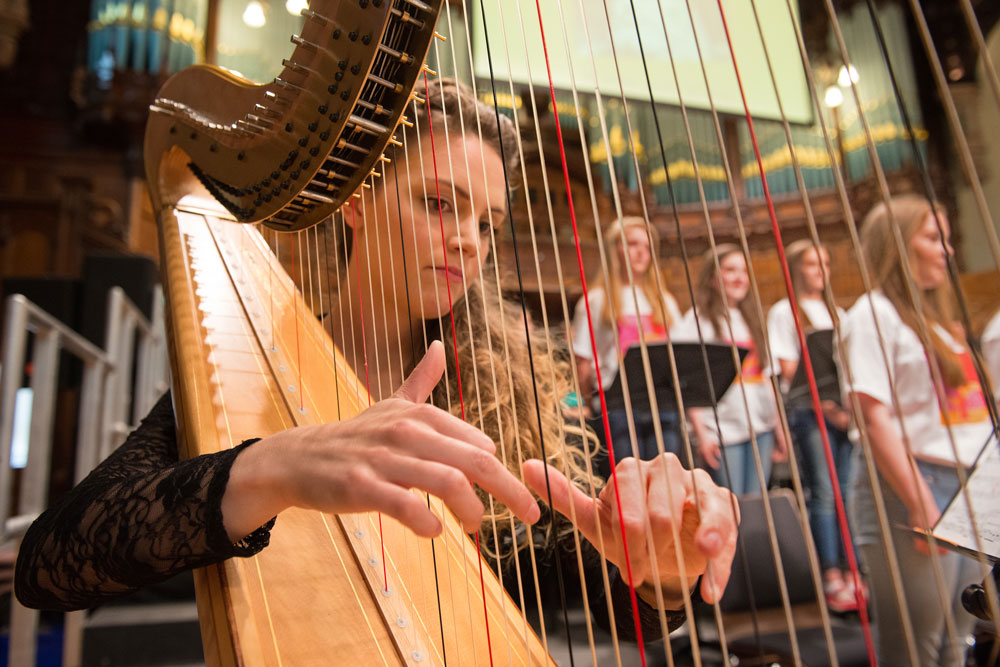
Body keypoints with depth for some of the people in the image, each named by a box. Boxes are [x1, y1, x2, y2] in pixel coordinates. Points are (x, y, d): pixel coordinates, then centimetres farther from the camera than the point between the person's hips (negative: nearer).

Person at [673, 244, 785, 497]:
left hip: (761, 426, 6)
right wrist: (701, 433, -14)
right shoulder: (697, 320, -2)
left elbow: (767, 376, 18)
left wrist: (778, 424, 12)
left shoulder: (751, 319, 17)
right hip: (723, 428, -5)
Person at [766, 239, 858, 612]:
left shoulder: (836, 313, 20)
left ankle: (851, 576, 11)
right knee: (823, 492, -7)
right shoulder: (783, 312, 2)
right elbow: (790, 370, -5)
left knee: (848, 492, 4)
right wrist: (827, 408, -12)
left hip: (843, 410, 5)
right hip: (808, 410, -5)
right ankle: (831, 581, -2)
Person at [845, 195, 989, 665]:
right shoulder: (875, 313, -7)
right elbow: (874, 416, -16)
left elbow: (966, 409, 19)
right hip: (909, 489, -8)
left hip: (964, 487, 8)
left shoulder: (935, 318, 18)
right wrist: (921, 505, -19)